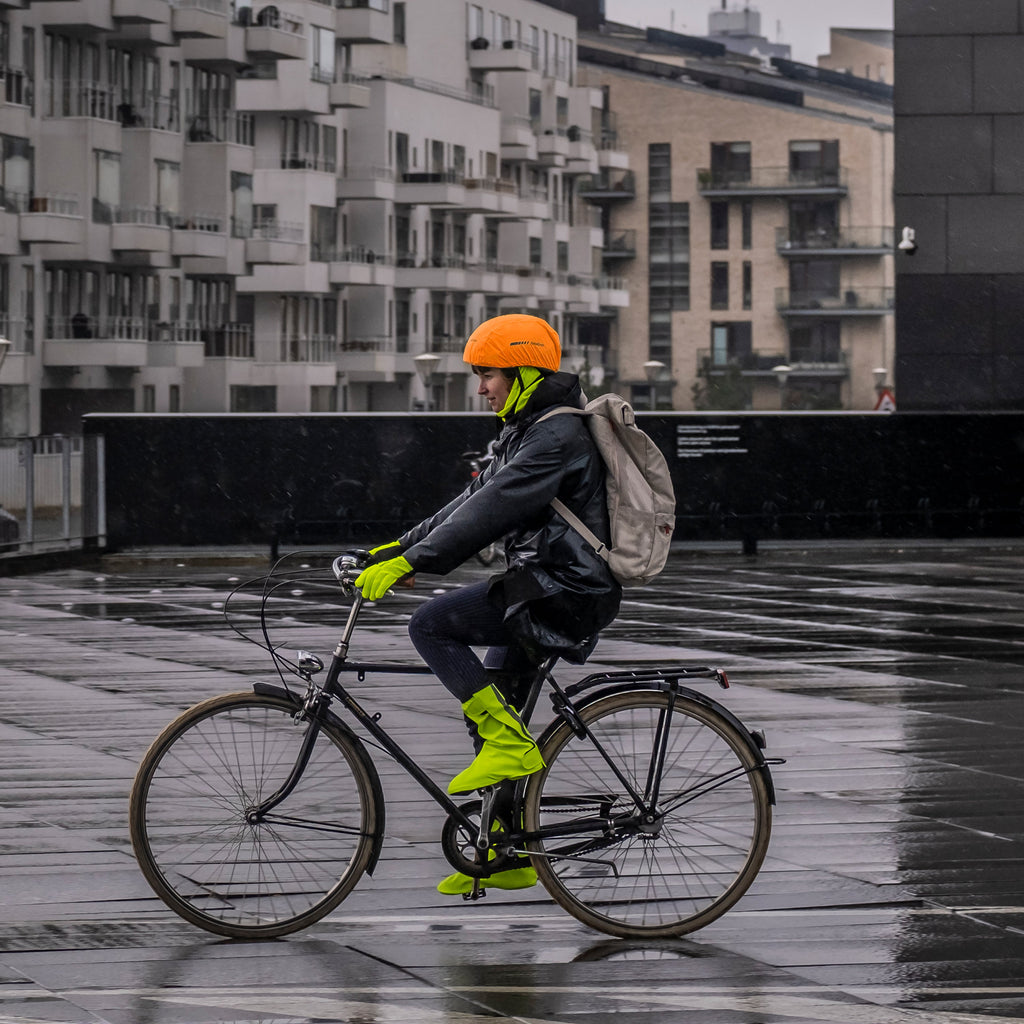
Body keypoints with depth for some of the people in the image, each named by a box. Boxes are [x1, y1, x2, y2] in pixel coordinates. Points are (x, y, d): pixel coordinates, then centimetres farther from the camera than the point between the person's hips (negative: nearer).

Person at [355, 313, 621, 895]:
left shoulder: (558, 437, -17)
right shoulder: (530, 431, 16)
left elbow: (491, 511, -25)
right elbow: (476, 500, 18)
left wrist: (409, 563, -26)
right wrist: (399, 547, 12)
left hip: (564, 595, -10)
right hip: (547, 590, 10)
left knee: (431, 626, -17)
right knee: (488, 707, 13)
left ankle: (510, 743, -12)